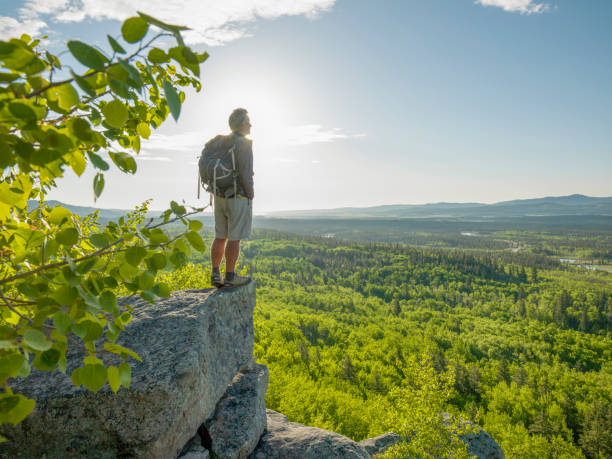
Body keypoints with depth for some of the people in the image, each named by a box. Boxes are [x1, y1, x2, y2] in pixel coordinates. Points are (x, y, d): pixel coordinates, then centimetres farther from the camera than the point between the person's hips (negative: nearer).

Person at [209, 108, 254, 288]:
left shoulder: (220, 141, 9)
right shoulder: (243, 144, -15)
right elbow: (245, 174, -21)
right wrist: (250, 195, -8)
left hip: (220, 197, 8)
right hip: (239, 198, -8)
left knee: (220, 236, 11)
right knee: (235, 238, 0)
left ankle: (215, 275, 15)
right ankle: (230, 277, 7)